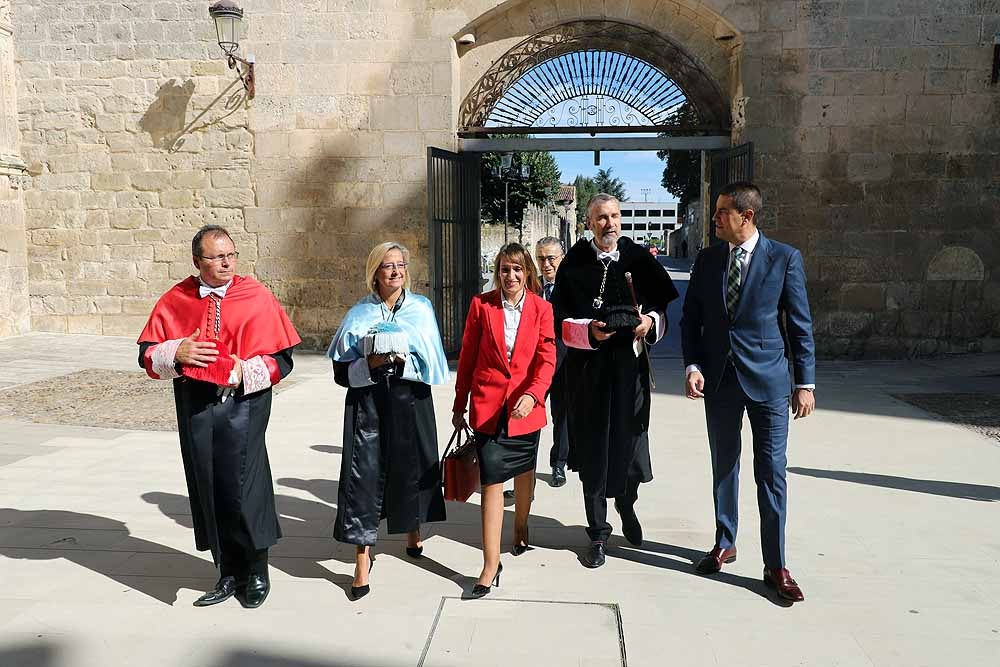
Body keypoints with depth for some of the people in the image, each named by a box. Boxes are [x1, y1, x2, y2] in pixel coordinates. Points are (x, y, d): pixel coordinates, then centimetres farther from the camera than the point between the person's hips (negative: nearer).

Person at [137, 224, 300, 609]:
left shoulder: (257, 297, -2)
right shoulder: (175, 300, 6)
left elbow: (282, 357, -2)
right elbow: (148, 354, 7)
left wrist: (246, 372, -18)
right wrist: (176, 353, -13)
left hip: (243, 403, -3)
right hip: (194, 405, 3)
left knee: (242, 487, -3)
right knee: (209, 490, 9)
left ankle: (256, 573, 19)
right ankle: (229, 573, 25)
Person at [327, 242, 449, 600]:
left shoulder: (421, 309, 3)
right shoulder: (359, 314, 2)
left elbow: (432, 364, 0)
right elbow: (341, 371, 0)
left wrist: (402, 358, -15)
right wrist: (371, 363, -16)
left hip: (410, 403, 1)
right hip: (367, 405, -1)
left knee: (412, 467, 10)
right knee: (364, 473, -5)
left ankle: (413, 533, 37)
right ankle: (363, 560, 3)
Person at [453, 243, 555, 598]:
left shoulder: (541, 308, -1)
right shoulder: (481, 305, -1)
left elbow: (547, 359, -6)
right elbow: (467, 356, 4)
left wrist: (532, 395, -24)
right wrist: (459, 405, 8)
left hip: (525, 405, 2)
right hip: (488, 404, -1)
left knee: (524, 471, 19)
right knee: (492, 481, -6)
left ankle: (521, 526, 48)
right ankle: (491, 565, -2)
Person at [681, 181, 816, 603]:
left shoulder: (785, 259, -5)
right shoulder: (707, 260, 5)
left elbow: (800, 324, -3)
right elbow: (691, 318, 8)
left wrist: (805, 383, -5)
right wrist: (692, 366, -5)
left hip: (767, 380, -3)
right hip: (719, 378, 3)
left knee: (771, 472, 1)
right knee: (723, 467, 14)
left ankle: (775, 565, 11)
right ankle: (725, 544, 31)